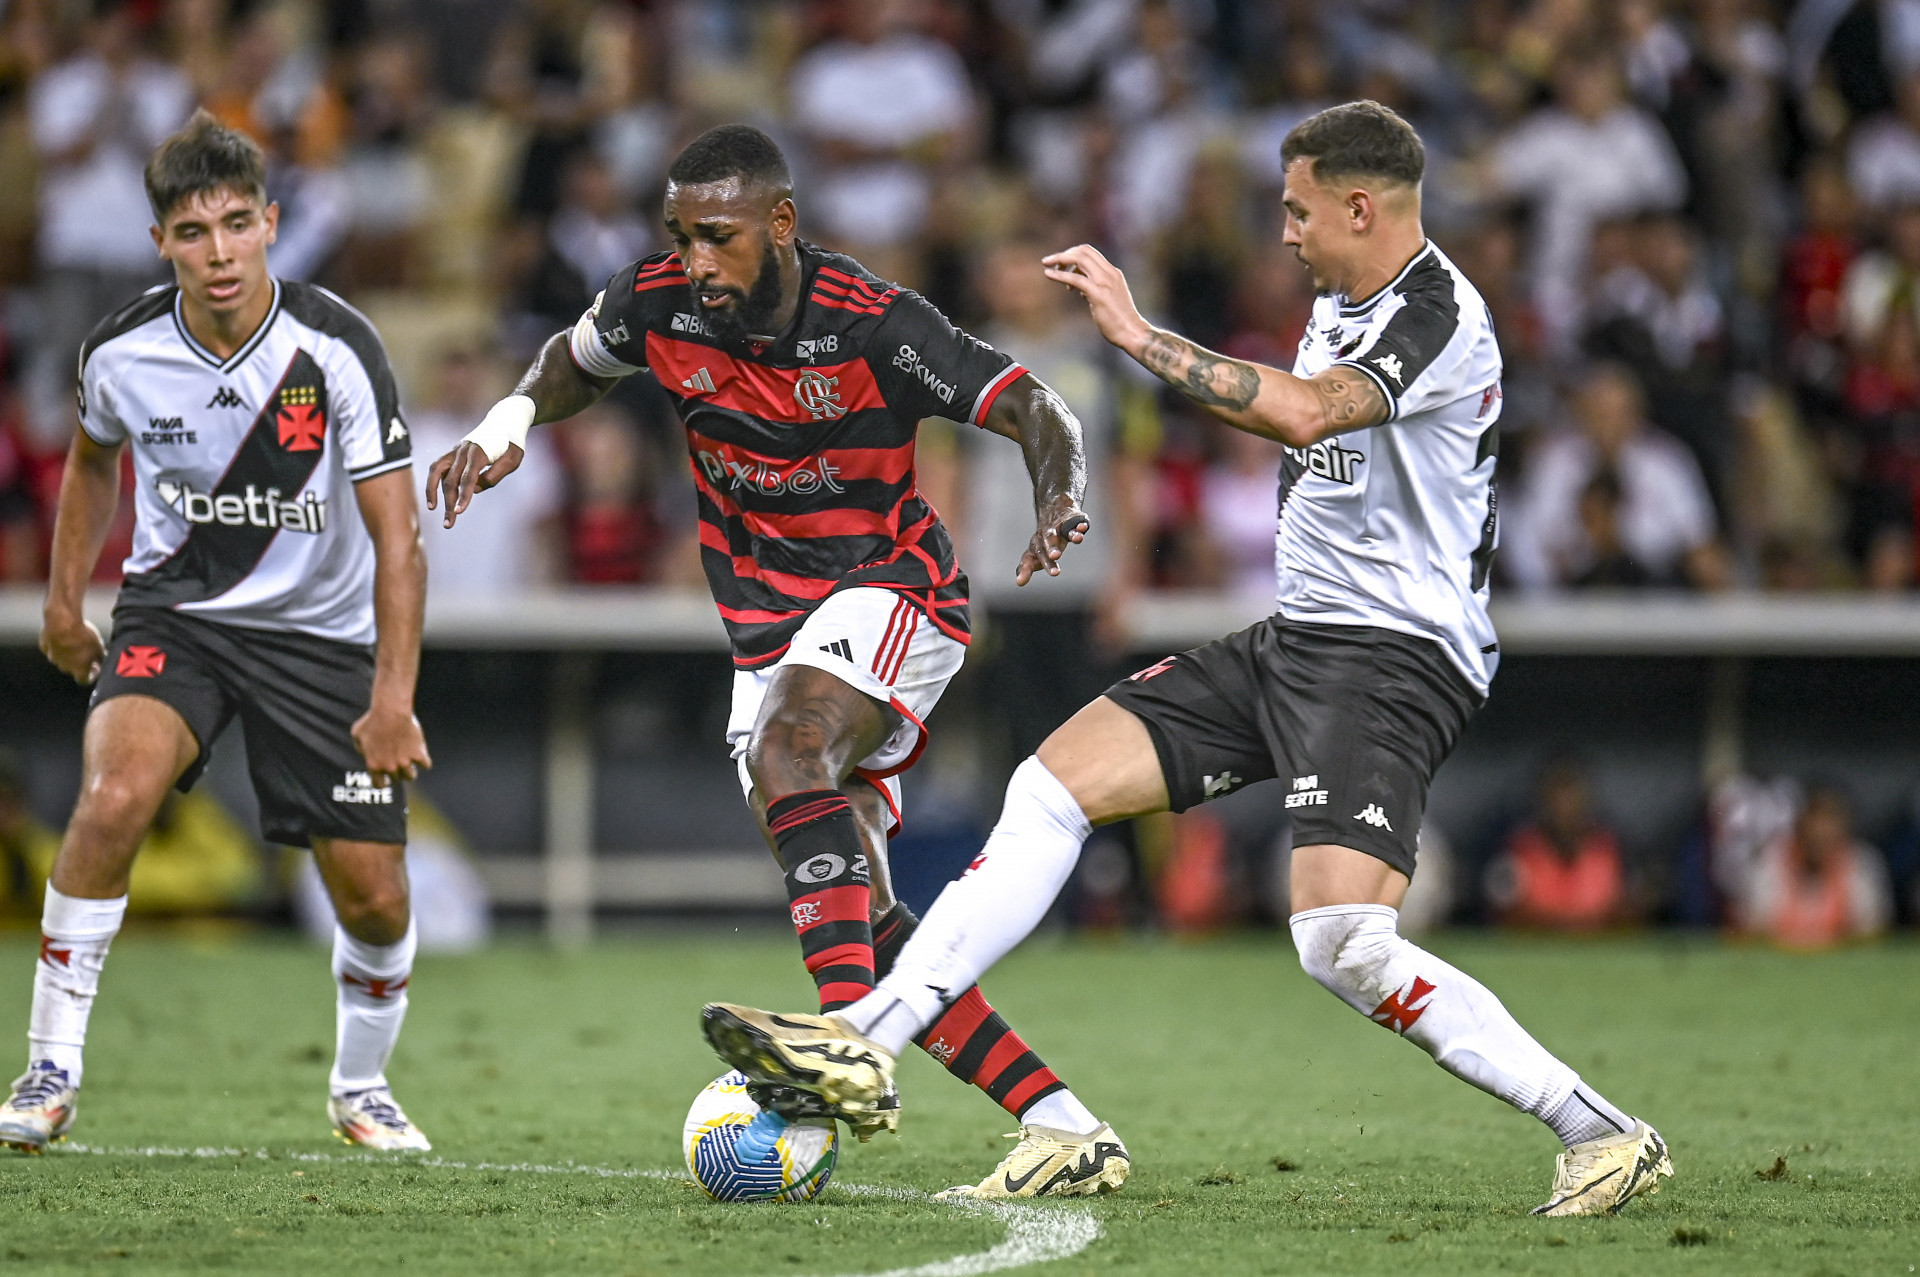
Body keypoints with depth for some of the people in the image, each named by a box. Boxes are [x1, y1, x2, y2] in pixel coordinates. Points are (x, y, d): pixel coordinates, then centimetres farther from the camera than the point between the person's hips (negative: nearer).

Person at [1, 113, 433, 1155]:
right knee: (114, 797, -29)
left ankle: (360, 1088, 29)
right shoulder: (122, 353, -11)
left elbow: (397, 532, -19)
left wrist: (394, 696, -25)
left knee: (374, 899, -2)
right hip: (175, 614, 1)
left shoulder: (336, 348, -20)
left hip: (322, 632, 0)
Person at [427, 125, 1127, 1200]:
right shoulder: (658, 304, -6)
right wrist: (504, 432, -1)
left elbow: (1040, 414, -19)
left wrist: (1060, 506, -39)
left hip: (891, 592, -6)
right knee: (866, 928, -3)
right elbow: (578, 360, 17)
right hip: (771, 628, 6)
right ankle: (1070, 1129, -1)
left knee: (788, 751, -36)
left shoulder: (874, 325, -20)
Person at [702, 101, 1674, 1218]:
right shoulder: (1342, 301, 15)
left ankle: (1604, 1133, -16)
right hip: (1293, 641, 10)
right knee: (1054, 787, 1)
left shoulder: (1436, 316, -17)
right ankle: (866, 1041, 0)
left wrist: (1137, 333, -31)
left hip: (1396, 658, -10)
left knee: (1340, 939, -25)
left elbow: (1303, 413, -34)